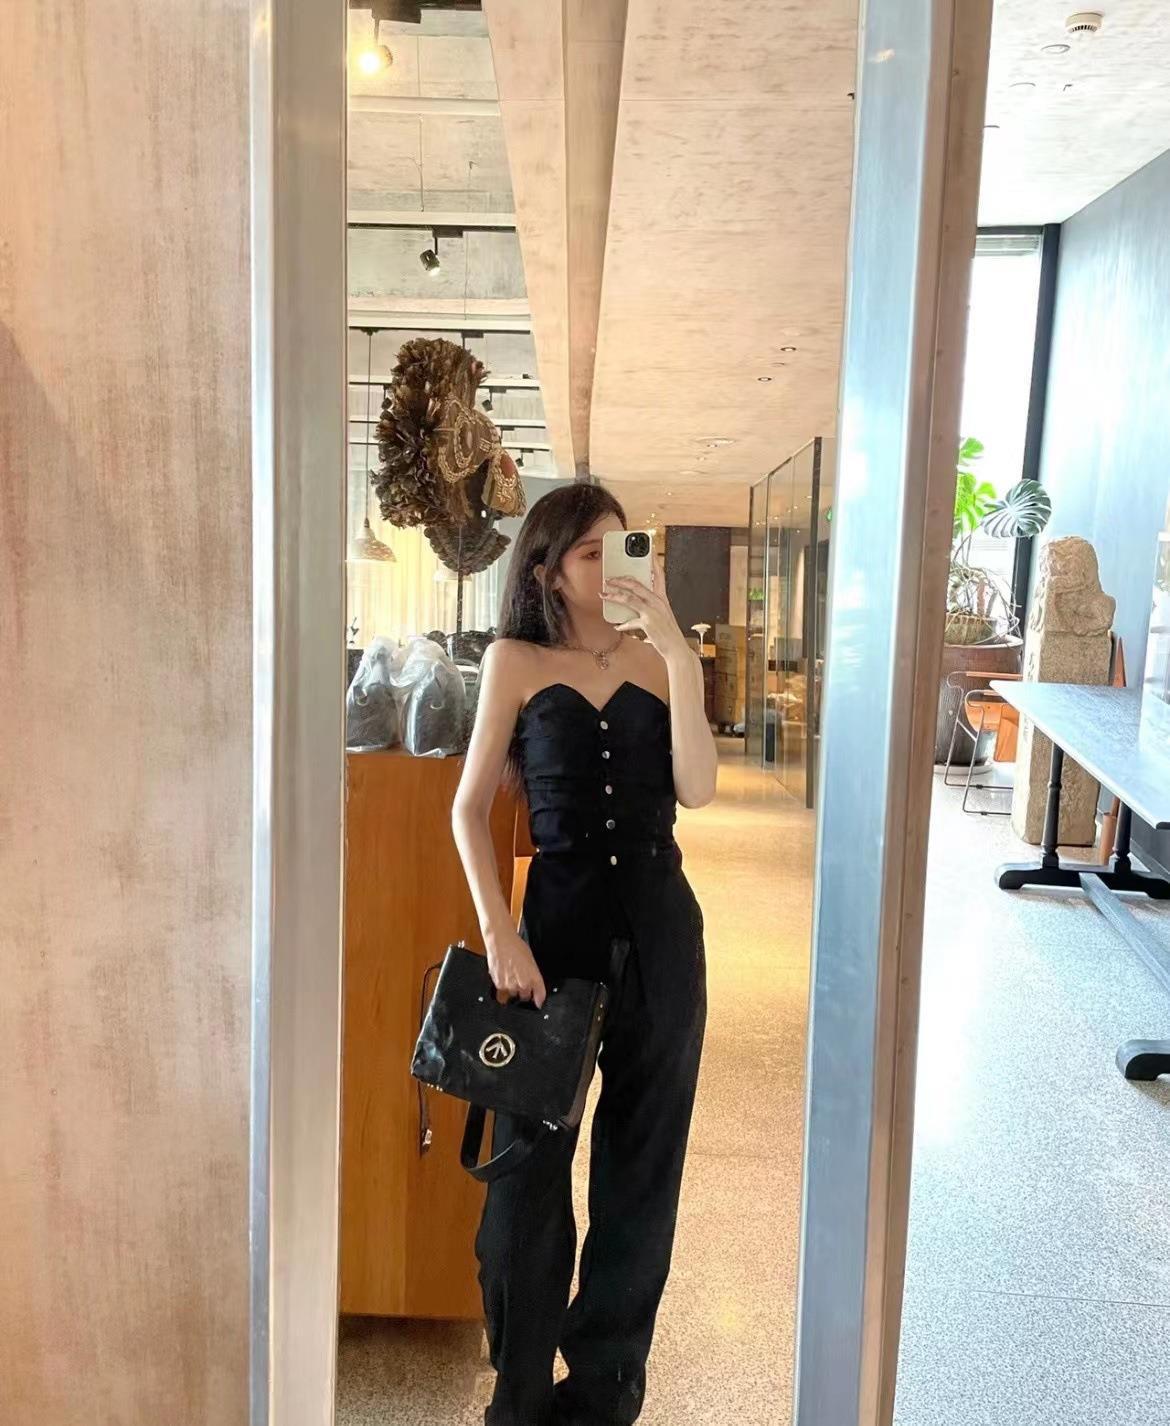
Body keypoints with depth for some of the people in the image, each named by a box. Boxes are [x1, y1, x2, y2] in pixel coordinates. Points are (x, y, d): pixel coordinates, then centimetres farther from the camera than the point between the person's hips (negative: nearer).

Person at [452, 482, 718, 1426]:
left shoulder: (654, 659, 4)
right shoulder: (516, 662, -2)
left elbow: (696, 790, -9)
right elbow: (471, 808, -2)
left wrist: (679, 656, -16)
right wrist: (500, 933, -12)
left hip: (660, 924, 2)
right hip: (558, 920, -2)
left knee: (642, 1155, 13)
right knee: (530, 1158, 8)